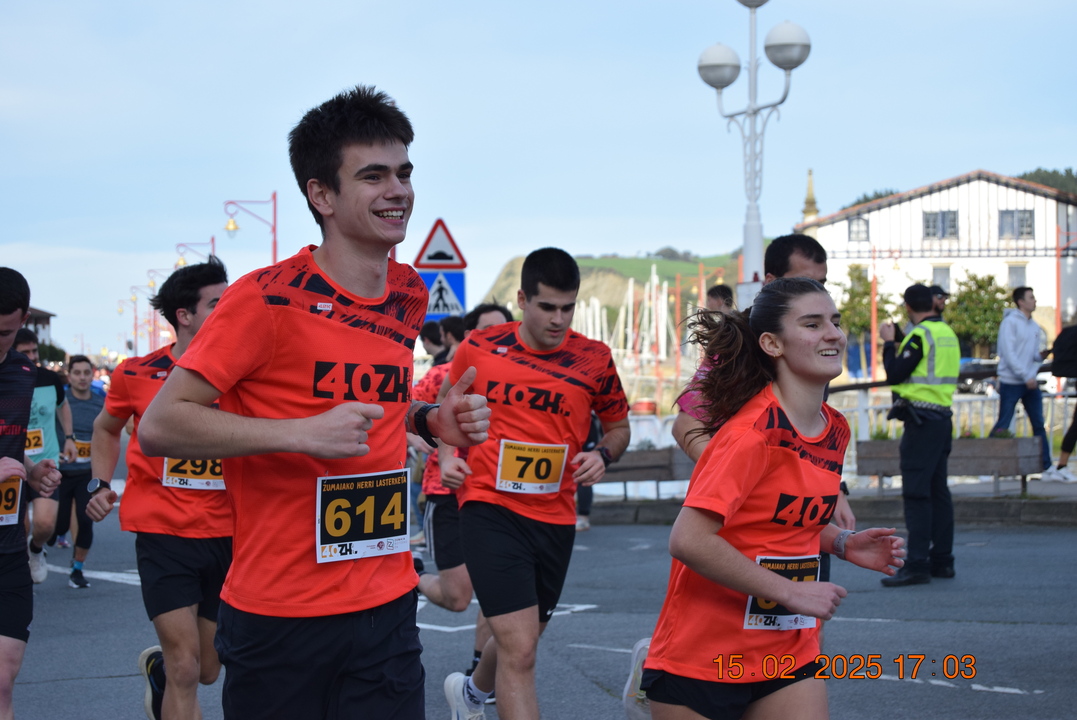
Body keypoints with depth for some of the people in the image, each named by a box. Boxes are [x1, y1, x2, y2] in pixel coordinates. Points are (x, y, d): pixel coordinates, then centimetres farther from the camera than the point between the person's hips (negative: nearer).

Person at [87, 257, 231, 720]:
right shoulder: (138, 374, -4)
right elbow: (106, 428, 16)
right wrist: (100, 484, 4)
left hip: (226, 534, 3)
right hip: (163, 532, -3)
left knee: (207, 672, 16)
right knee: (185, 669, -11)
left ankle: (157, 666, 49)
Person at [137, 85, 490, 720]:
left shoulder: (410, 296, 8)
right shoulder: (269, 297, -12)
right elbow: (160, 426, -14)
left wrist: (429, 421, 5)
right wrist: (305, 434, -22)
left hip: (388, 607, 5)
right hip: (279, 618, -5)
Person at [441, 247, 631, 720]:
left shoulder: (593, 359, 0)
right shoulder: (478, 348, -2)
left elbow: (618, 426, 13)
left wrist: (603, 454, -8)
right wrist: (447, 455, -4)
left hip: (555, 517, 4)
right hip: (490, 508, -3)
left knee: (520, 639, 21)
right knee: (520, 649, -17)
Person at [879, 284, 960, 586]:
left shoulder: (920, 335, -13)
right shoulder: (947, 333, 13)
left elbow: (895, 374, -15)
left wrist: (889, 343, -1)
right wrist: (898, 344, 25)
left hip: (921, 419, -9)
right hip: (943, 416, 9)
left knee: (916, 493, -10)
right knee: (938, 490, 13)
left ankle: (917, 564, -14)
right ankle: (942, 560, 17)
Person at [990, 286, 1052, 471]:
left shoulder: (1034, 326, 13)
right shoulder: (1010, 322, -9)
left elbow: (1034, 355, 16)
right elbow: (1009, 354, -16)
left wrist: (1041, 355, -7)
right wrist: (1026, 376, -19)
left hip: (1030, 383, 7)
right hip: (1011, 383, -7)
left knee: (1039, 424, 6)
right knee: (1003, 425, -4)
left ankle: (1047, 465, 9)